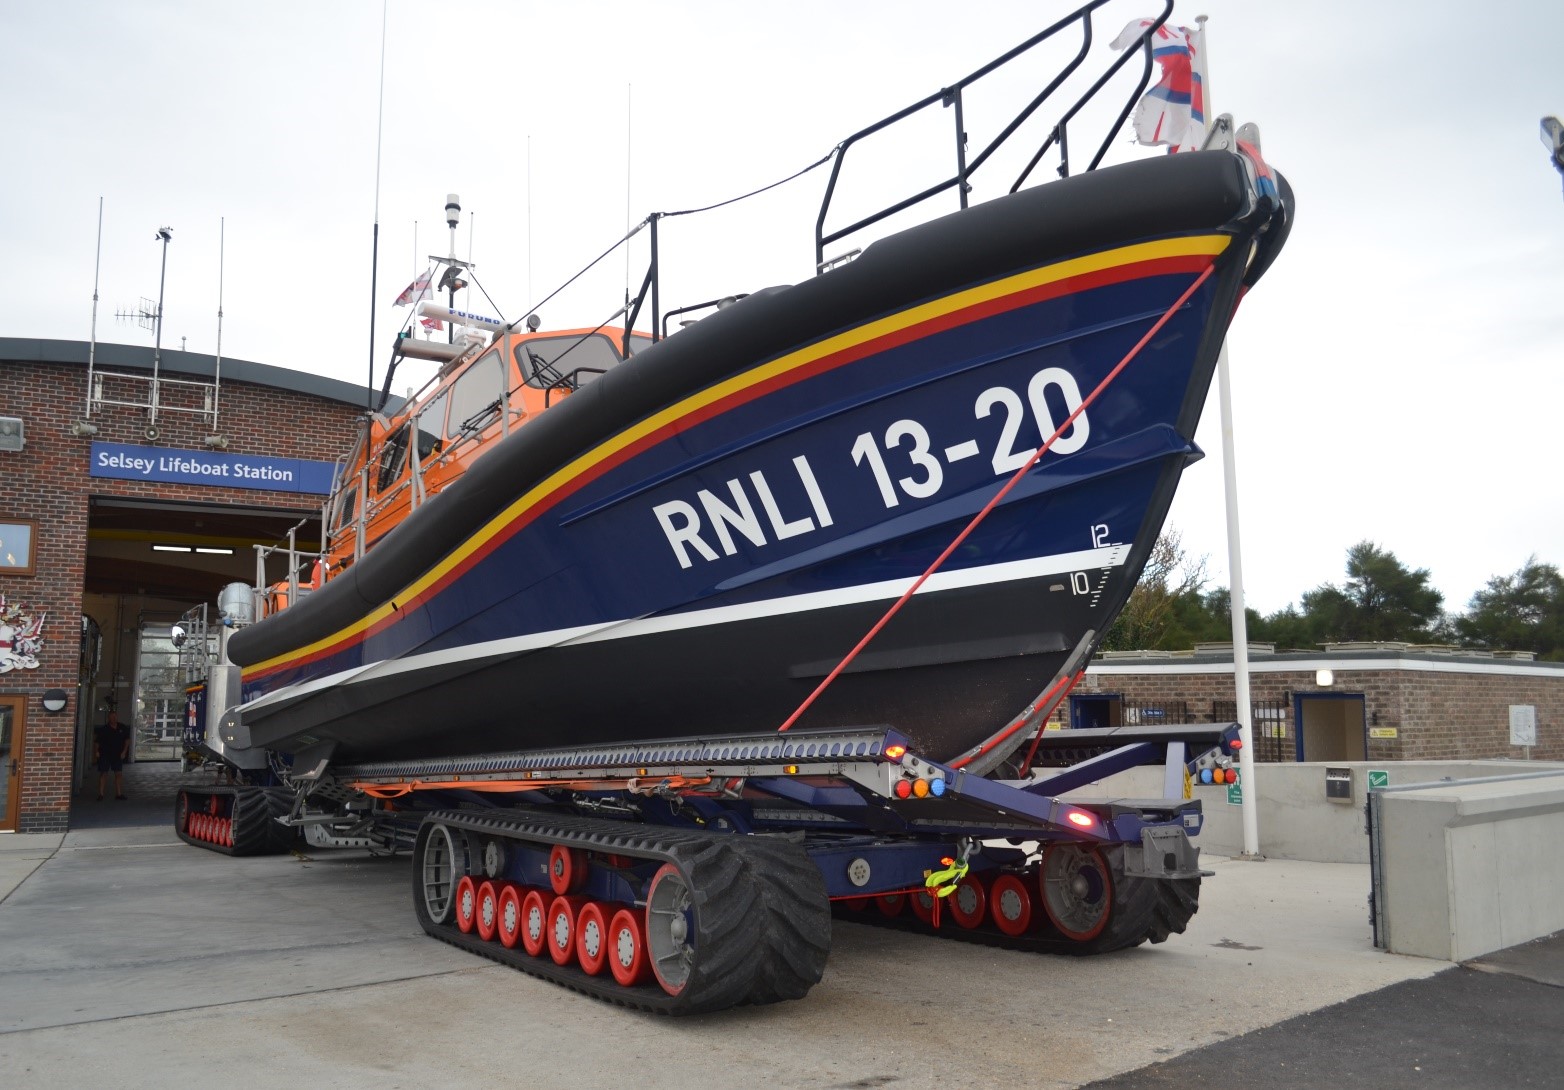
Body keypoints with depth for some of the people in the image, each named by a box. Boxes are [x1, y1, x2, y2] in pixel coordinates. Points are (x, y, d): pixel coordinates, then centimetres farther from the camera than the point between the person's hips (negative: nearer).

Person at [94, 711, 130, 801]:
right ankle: (101, 794, 4)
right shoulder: (103, 729, -8)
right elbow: (96, 741, -5)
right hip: (104, 755, -4)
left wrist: (124, 751, 2)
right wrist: (96, 751, -16)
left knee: (119, 774, 5)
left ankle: (118, 793, 13)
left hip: (117, 755, 4)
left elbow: (127, 740, 9)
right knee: (103, 774, -1)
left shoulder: (122, 728, 2)